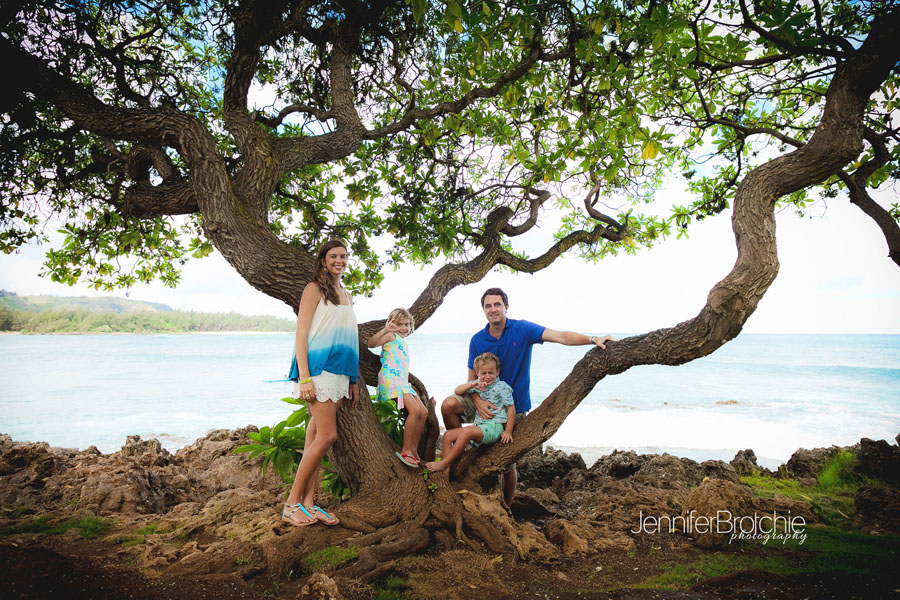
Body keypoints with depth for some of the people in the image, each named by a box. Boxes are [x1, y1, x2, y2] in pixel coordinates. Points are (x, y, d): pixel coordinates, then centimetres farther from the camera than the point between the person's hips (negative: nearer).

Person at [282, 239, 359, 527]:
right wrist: (305, 378, -17)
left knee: (316, 435, 8)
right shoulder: (314, 289, -2)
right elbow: (301, 334, -8)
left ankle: (308, 503, 13)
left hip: (339, 373, 7)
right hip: (318, 368, -7)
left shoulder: (346, 295, 20)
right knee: (327, 436, -11)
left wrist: (353, 381, 19)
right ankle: (292, 503, 1)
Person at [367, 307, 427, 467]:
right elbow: (371, 343, -14)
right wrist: (385, 330, -22)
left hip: (403, 382, 9)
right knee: (414, 409, -21)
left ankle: (413, 450, 7)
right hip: (391, 378, -9)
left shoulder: (404, 343, 28)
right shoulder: (391, 336, 3)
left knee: (423, 412, 0)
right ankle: (405, 450, -14)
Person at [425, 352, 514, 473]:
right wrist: (471, 385, -11)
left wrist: (508, 431, -10)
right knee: (448, 435, -3)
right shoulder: (478, 385, 13)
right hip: (479, 425, 8)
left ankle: (443, 463, -22)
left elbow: (511, 408, -5)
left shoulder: (502, 388, -3)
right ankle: (447, 468, -11)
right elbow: (457, 391, 8)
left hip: (495, 426, -8)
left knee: (466, 432, -31)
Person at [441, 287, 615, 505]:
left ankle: (506, 508, 31)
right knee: (449, 404, -23)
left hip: (513, 407, -2)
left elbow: (560, 336, -20)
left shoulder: (522, 329, -11)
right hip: (485, 401, 2)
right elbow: (472, 378, -2)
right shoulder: (477, 340, -4)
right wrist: (478, 401, -22)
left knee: (507, 465, 6)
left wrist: (593, 339, -36)